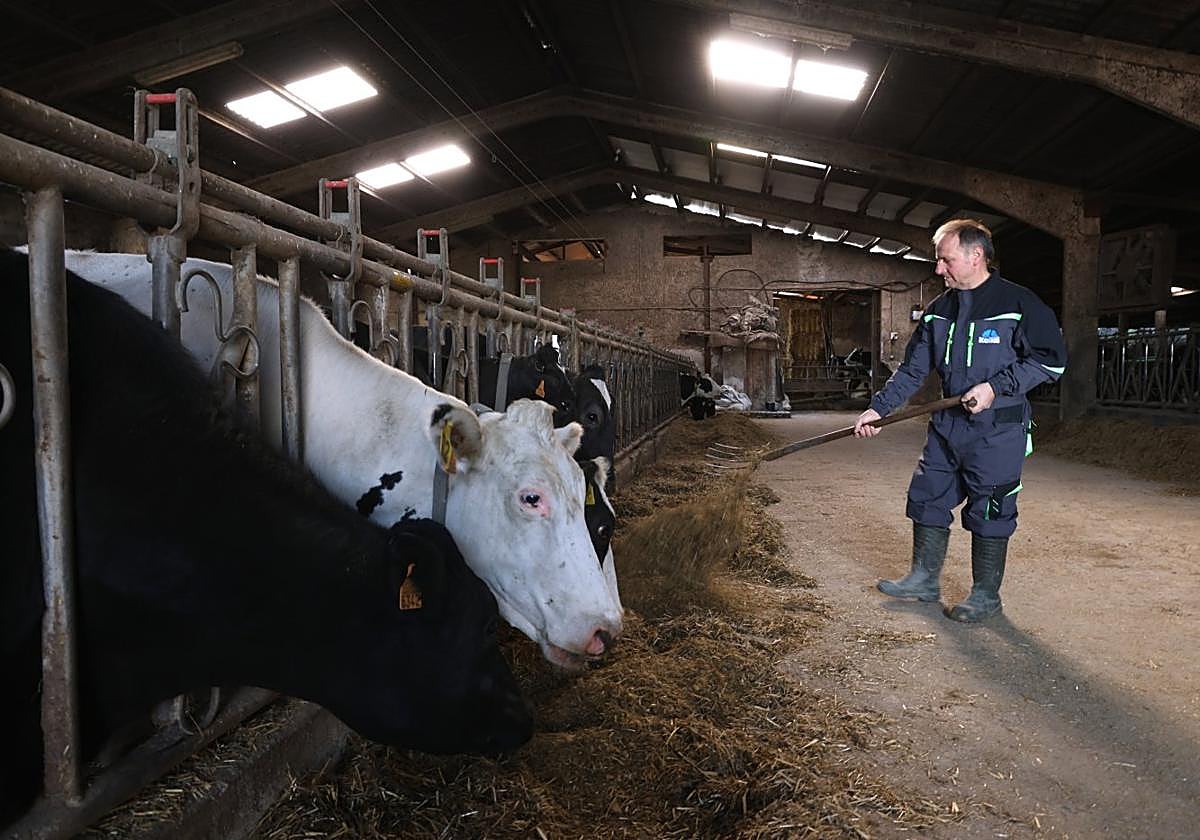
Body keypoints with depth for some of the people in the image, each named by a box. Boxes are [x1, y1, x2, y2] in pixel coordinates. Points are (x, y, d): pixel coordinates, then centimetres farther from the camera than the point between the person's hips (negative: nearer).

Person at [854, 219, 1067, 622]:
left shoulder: (1018, 303, -9)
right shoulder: (939, 310, 9)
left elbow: (1051, 359, -9)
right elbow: (912, 369, 11)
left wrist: (996, 386, -18)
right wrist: (878, 408, 2)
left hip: (997, 428, -6)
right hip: (947, 425, 7)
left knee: (989, 512, 2)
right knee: (927, 499, 10)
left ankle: (985, 595, 17)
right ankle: (924, 579, 25)